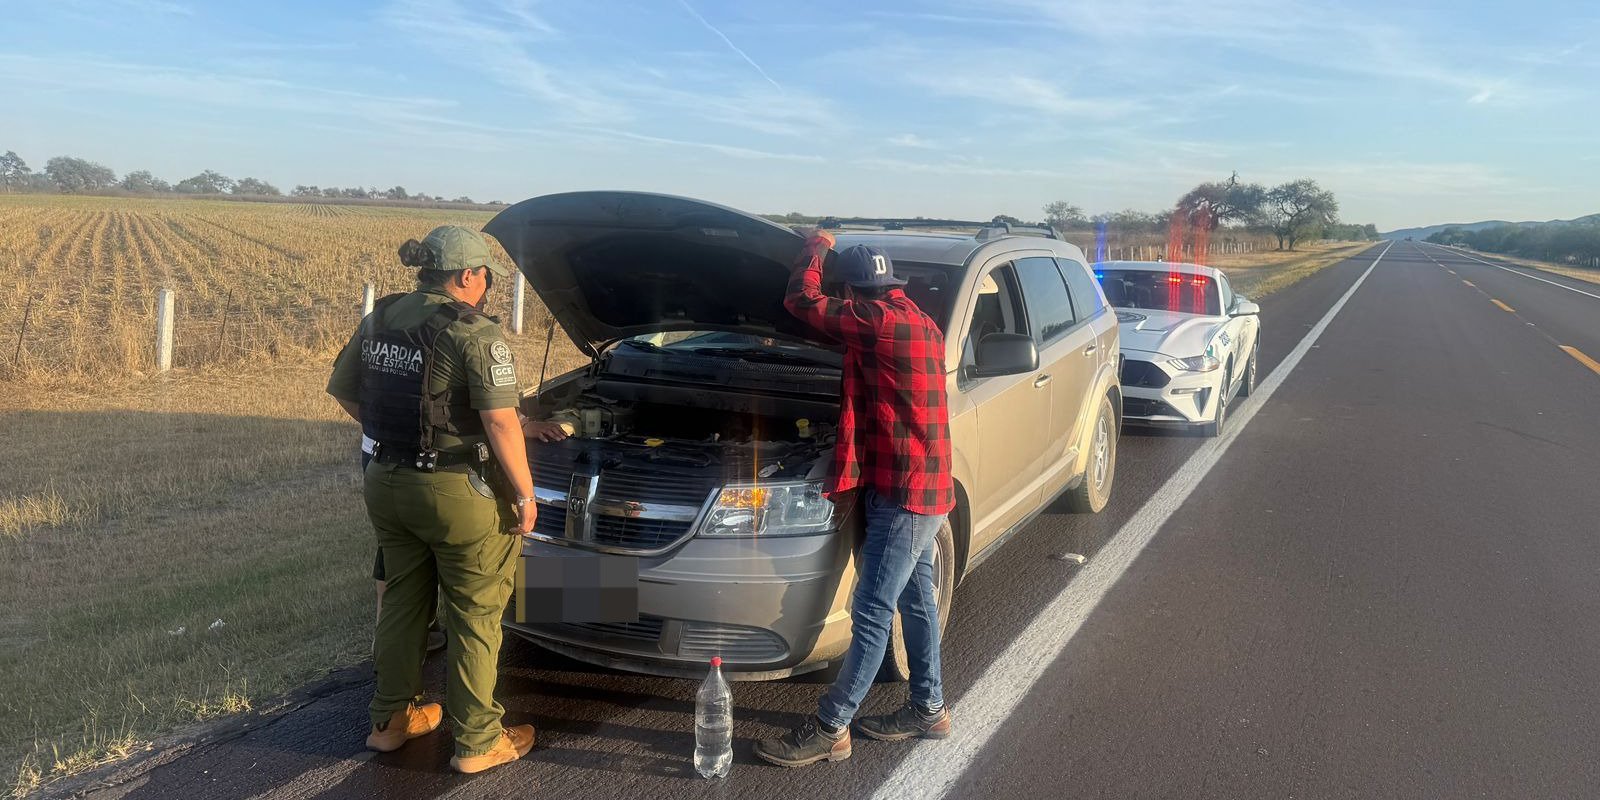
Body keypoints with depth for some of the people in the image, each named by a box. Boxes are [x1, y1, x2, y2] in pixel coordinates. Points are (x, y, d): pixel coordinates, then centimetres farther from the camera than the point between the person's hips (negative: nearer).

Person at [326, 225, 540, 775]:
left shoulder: (379, 320, 6)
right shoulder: (475, 334, -16)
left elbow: (343, 390, 14)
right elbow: (501, 422, -20)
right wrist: (525, 494, -12)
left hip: (387, 485, 7)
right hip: (458, 494, -7)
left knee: (402, 601, 21)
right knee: (474, 615, 6)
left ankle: (390, 721, 34)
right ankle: (477, 742, 16)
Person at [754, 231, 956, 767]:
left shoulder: (877, 321, -18)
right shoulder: (920, 324, 11)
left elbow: (802, 301, -10)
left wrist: (816, 248, 5)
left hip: (903, 492, -10)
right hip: (925, 487, 10)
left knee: (872, 612, -4)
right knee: (915, 601, 19)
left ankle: (829, 730, 3)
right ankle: (929, 710, 31)